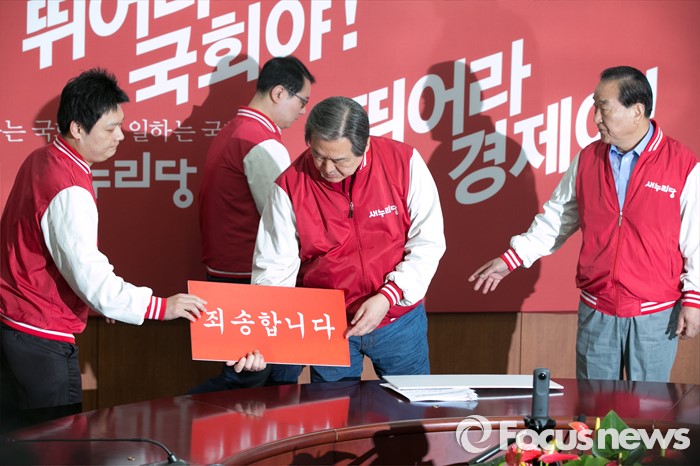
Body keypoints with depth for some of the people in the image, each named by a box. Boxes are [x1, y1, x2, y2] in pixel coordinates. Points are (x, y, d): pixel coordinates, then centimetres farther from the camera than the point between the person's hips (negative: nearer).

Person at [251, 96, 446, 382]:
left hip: (399, 318, 1)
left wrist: (388, 297, -20)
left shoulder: (404, 162, -13)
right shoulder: (289, 186, -13)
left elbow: (427, 242, -9)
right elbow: (273, 268, -9)